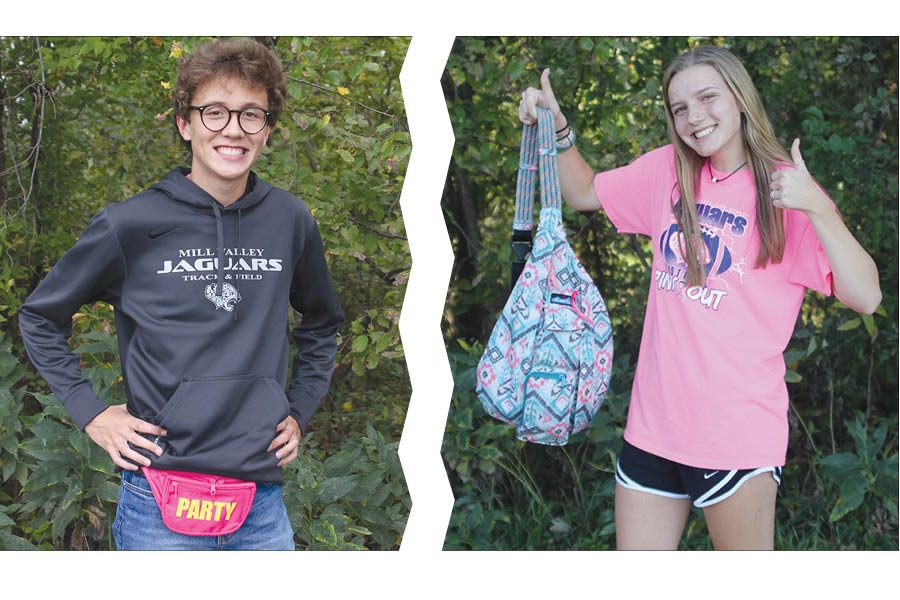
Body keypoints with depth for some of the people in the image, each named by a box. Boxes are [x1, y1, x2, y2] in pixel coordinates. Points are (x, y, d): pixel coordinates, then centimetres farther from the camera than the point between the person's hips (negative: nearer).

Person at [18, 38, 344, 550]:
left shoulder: (292, 222, 5)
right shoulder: (131, 226, -5)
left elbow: (322, 324, 23)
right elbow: (41, 317, 8)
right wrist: (90, 412, 0)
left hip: (264, 503, 3)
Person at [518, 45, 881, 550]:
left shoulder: (784, 187, -6)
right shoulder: (667, 171, 8)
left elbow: (865, 298, -13)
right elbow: (584, 193, 22)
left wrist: (817, 209, -27)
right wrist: (557, 129, 5)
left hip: (737, 430, -4)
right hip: (655, 424, 5)